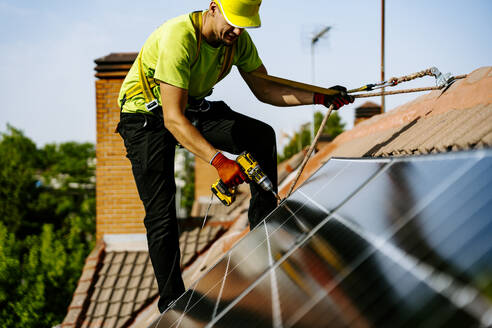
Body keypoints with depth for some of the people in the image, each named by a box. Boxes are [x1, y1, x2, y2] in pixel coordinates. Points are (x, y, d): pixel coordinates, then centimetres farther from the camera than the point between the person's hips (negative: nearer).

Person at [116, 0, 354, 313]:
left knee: (262, 135, -10)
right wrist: (219, 161, -46)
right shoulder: (178, 37, -35)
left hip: (193, 106, 6)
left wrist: (319, 97, -15)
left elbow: (265, 90, -2)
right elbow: (173, 119, -38)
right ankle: (172, 305, 0)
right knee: (161, 214, -11)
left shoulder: (238, 40, -13)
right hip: (147, 114, -6)